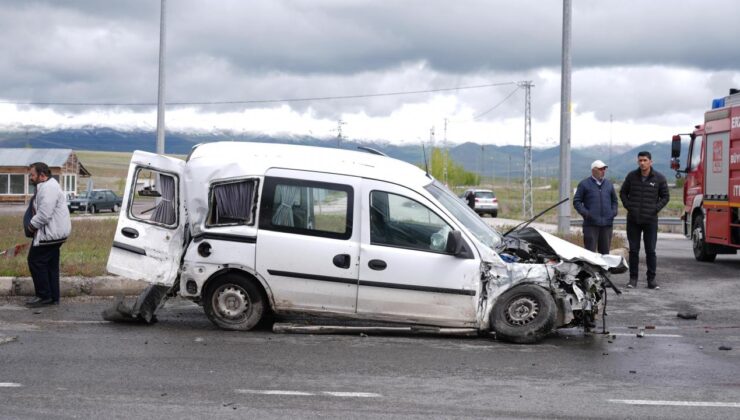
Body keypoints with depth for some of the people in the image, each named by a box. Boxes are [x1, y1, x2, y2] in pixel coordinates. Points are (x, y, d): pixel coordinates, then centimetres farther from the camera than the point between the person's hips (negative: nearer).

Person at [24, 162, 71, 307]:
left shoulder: (48, 188, -20)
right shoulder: (47, 186, 16)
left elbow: (44, 214, -26)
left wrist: (31, 226, -13)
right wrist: (32, 226, 9)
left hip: (50, 234, -11)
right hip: (54, 233, 11)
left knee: (36, 261, -5)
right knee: (51, 265, 13)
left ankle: (44, 296, -1)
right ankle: (53, 297, 18)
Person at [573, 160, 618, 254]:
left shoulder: (609, 184, 16)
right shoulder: (584, 184, 3)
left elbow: (614, 201, 26)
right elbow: (576, 201, 2)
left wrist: (613, 212, 8)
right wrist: (585, 213, -11)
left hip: (607, 224, 4)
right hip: (591, 224, -4)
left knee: (605, 251, 9)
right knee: (590, 251, -8)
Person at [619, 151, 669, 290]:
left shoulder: (659, 178, -1)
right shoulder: (631, 176, 3)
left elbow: (665, 197, 6)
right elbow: (623, 193, 13)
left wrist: (656, 209, -6)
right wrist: (628, 207, 0)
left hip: (650, 220, -1)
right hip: (633, 220, 1)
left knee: (650, 251, 1)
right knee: (633, 250, 4)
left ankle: (651, 279, 6)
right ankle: (633, 278, 10)